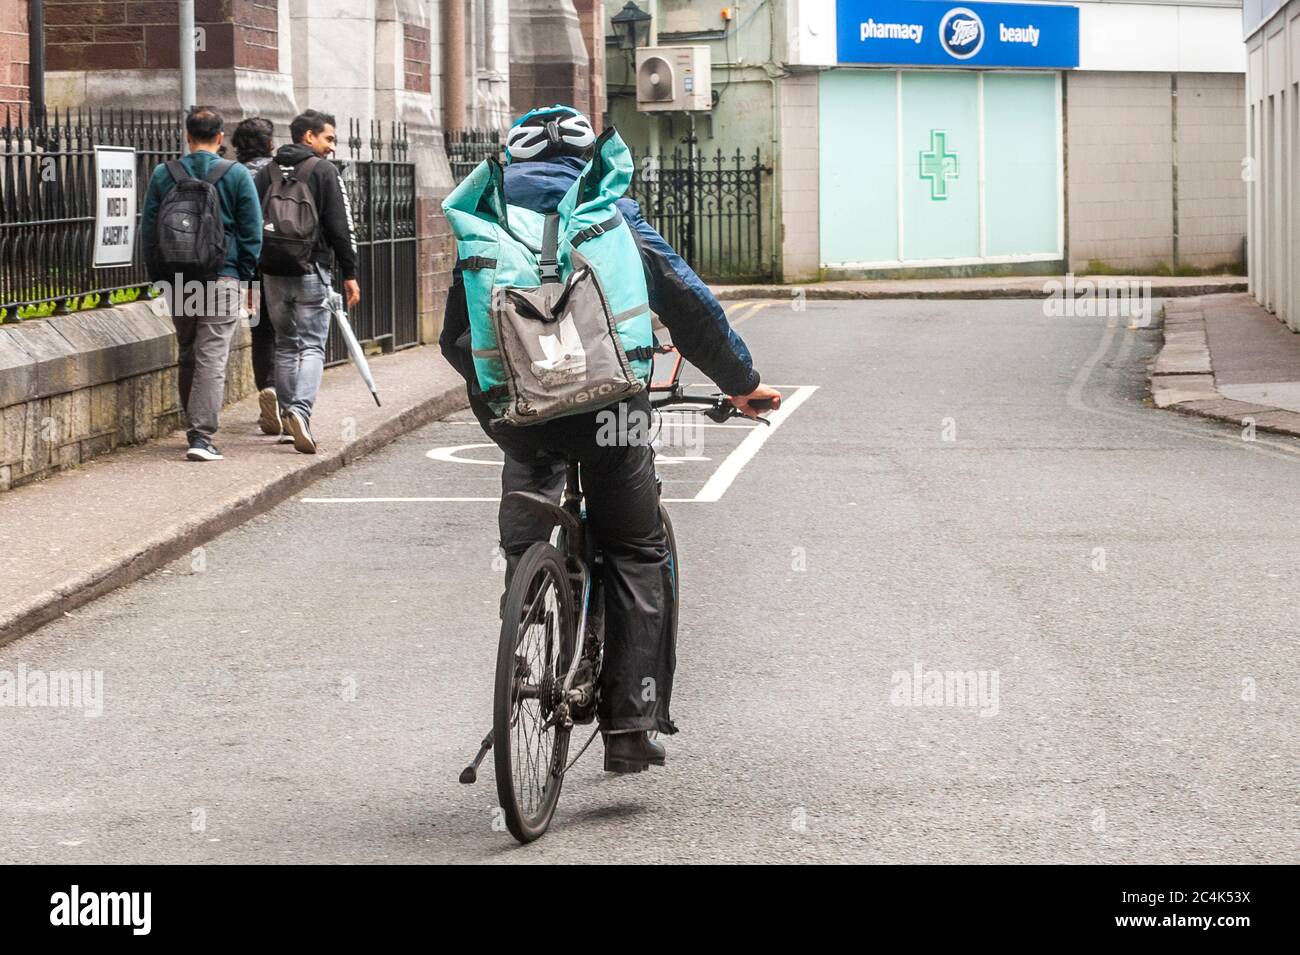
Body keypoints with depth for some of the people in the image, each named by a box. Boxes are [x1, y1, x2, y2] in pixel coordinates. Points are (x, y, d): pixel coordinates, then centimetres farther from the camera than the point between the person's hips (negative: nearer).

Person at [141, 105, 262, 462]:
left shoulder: (163, 175, 4)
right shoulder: (236, 175, -2)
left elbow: (148, 229, 7)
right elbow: (251, 232, -2)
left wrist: (158, 276, 14)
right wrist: (245, 276, 6)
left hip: (176, 279, 3)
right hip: (221, 276, -3)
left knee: (187, 355, 17)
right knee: (212, 356, -6)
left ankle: (196, 427, 26)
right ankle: (202, 436, -15)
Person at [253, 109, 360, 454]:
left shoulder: (267, 172, 12)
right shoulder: (324, 171, -4)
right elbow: (340, 227, -7)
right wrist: (349, 274, -4)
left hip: (272, 271, 5)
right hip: (311, 270, -5)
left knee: (285, 344, 15)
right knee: (312, 345, -4)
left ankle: (287, 414, 15)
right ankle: (301, 410, -23)